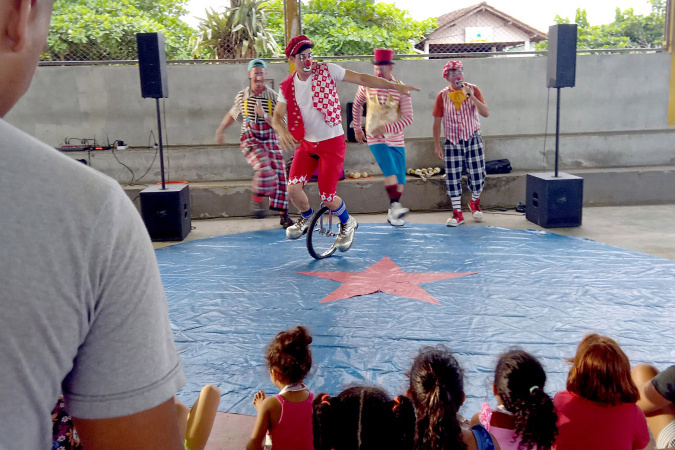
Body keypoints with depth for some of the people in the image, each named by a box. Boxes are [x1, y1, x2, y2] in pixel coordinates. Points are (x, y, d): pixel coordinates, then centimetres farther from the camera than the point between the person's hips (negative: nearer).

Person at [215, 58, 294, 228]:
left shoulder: (273, 97, -4)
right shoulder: (242, 96, 2)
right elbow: (232, 114, 21)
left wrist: (264, 114, -22)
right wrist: (220, 131, 25)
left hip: (271, 141, 1)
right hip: (250, 141, -1)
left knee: (280, 176, -3)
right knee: (265, 168, -29)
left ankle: (283, 216, 10)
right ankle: (257, 198, -5)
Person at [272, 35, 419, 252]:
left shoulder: (326, 70, -9)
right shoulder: (288, 86, 0)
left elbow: (361, 78, -7)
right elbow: (277, 116, -2)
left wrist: (394, 86, -12)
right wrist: (282, 131, -26)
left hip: (332, 142, -3)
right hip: (306, 143, 4)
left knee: (327, 197, -7)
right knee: (293, 187, -11)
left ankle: (347, 223, 26)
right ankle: (306, 218, 22)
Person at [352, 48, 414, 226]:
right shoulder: (367, 86, -2)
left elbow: (408, 117, -12)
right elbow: (357, 105, 17)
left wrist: (386, 128, -21)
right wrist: (357, 128, 20)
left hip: (396, 139, 1)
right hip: (375, 139, -1)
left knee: (400, 177, 4)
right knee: (390, 170, -24)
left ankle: (392, 213, 17)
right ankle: (394, 206, -27)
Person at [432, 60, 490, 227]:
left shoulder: (473, 90, -3)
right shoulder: (442, 96, -2)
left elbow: (486, 113, -11)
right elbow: (437, 122, 2)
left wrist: (471, 96, -23)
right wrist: (437, 145, -1)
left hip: (473, 139, 0)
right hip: (452, 142, 0)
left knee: (477, 175, 3)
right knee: (453, 178, -2)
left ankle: (475, 203, 32)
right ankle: (457, 213, 11)